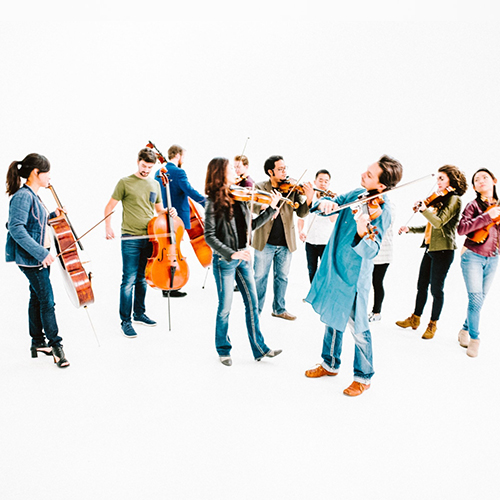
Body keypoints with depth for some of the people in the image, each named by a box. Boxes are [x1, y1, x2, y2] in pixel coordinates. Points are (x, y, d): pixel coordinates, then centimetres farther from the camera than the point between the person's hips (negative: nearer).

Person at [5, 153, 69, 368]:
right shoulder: (23, 196, -18)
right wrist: (41, 252, -27)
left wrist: (52, 216, 13)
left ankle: (38, 342, 27)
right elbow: (16, 228, -25)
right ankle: (55, 345, 6)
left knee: (37, 298, 16)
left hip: (40, 257, 10)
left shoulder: (32, 196, 12)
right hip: (31, 258, -10)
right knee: (47, 301, -5)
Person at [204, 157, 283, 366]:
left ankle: (259, 348, 20)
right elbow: (209, 237, -16)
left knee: (252, 304, 9)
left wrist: (271, 208, 6)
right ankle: (223, 350, 25)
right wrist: (231, 254, -26)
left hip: (242, 257, 6)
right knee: (225, 307, 6)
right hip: (224, 260, -6)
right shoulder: (213, 203, -12)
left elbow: (251, 226, 12)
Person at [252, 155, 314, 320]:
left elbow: (301, 213, -4)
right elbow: (253, 204, -18)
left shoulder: (292, 188, 2)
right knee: (260, 276, 8)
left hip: (285, 243, 2)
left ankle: (279, 309, 30)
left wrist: (309, 198, -24)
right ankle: (256, 309, 23)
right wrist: (265, 207, -38)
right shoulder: (260, 187, -3)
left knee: (282, 277, 14)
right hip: (265, 242, -2)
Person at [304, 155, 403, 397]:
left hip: (353, 275, -7)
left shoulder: (381, 210, -20)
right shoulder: (357, 194, 1)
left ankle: (363, 377, 24)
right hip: (333, 266, 7)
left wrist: (363, 234, -50)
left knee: (357, 327, 4)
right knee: (332, 318, 21)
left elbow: (371, 250, -28)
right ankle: (330, 364, 40)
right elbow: (333, 203, 2)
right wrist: (325, 203, -22)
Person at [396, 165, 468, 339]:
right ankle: (415, 318, 25)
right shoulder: (440, 200, 16)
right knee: (421, 285, 13)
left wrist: (424, 209, -30)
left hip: (443, 250, -8)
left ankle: (433, 324, 12)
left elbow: (439, 222, -23)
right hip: (430, 247, 9)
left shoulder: (454, 200, -10)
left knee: (436, 288, 0)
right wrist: (410, 229, 16)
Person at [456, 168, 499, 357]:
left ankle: (465, 330, 29)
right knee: (475, 298, -12)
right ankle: (474, 339, -1)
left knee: (480, 299, 10)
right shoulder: (474, 205, -5)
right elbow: (461, 229, -19)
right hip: (473, 256, -5)